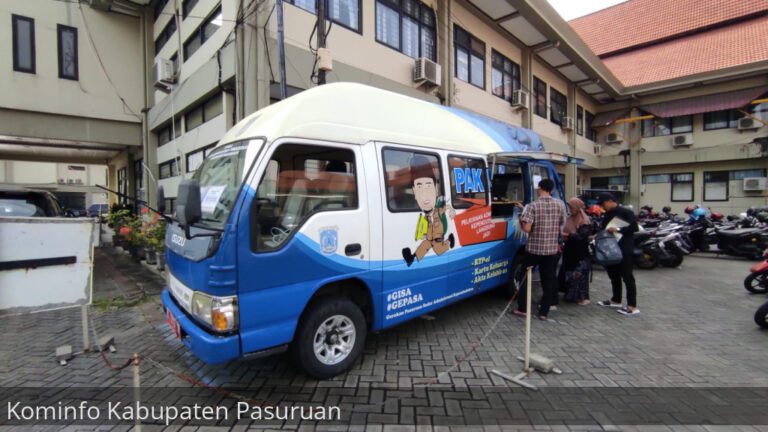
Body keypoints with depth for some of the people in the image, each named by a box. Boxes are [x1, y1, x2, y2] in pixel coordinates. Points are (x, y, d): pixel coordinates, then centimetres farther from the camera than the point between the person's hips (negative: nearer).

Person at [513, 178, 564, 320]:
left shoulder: (533, 206, -13)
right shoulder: (560, 205, 1)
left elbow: (527, 228, -18)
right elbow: (561, 227, 10)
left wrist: (521, 220, 1)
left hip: (534, 248, -3)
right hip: (552, 249, 3)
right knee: (548, 281, 10)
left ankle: (522, 308, 15)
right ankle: (544, 312, 15)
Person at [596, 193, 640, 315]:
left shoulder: (626, 212, -8)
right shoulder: (607, 215, 14)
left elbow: (634, 227, -14)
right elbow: (604, 229, 18)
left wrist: (618, 229, -21)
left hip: (624, 250, -8)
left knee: (627, 277, -5)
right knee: (613, 275, 15)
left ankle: (632, 306, -1)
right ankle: (615, 300, 28)